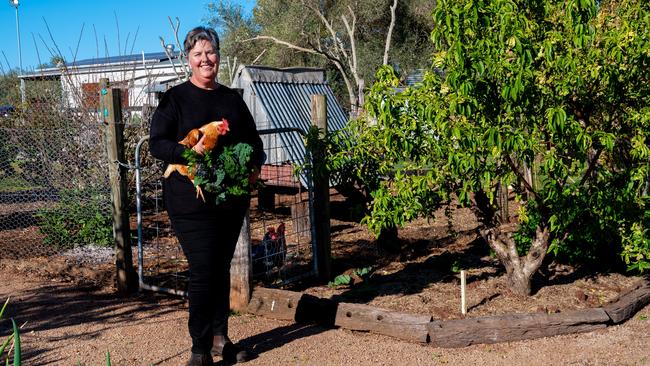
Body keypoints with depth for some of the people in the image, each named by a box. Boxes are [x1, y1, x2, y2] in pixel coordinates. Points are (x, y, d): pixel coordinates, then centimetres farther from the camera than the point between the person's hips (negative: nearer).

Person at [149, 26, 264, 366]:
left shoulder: (233, 99, 13)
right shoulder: (174, 98, 0)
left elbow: (254, 140, 19)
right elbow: (157, 144, -6)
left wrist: (255, 166, -1)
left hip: (232, 198, 5)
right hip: (191, 201, -5)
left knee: (222, 268, 13)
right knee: (202, 271, -6)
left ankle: (219, 337, 26)